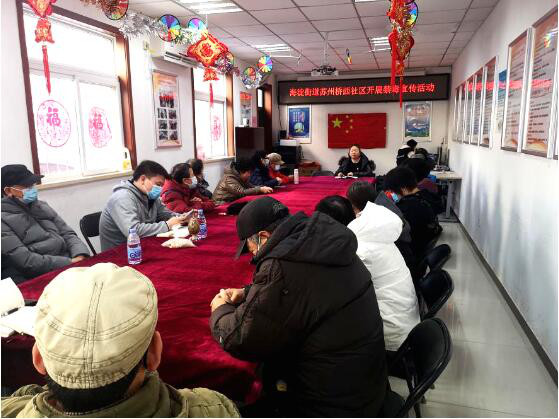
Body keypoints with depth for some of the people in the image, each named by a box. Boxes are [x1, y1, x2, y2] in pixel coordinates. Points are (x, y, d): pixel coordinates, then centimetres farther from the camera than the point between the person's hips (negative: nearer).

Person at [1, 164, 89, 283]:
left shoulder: (42, 206, 15)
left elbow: (67, 233, 12)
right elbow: (25, 260, -15)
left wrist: (80, 256, -8)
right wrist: (69, 263, -20)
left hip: (67, 263, 6)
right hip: (37, 280, -6)